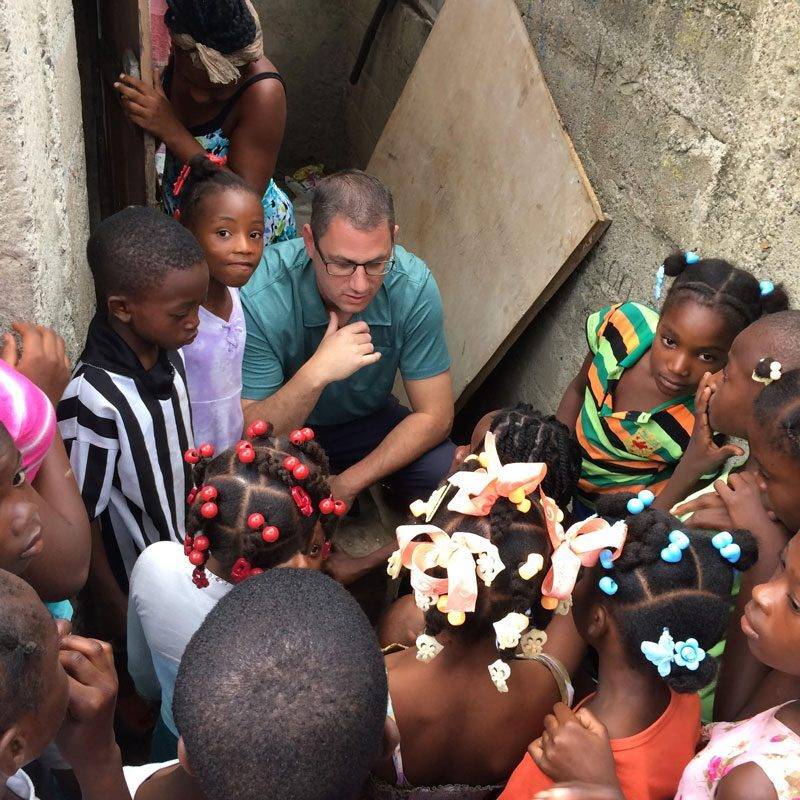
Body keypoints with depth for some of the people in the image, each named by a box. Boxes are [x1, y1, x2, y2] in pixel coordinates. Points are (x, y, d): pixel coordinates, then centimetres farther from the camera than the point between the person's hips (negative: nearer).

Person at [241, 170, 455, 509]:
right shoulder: (258, 299, -31)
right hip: (280, 430, -2)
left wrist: (346, 484, -20)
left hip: (368, 421, 3)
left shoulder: (414, 287, -23)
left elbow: (434, 416, -14)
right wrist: (315, 375, -44)